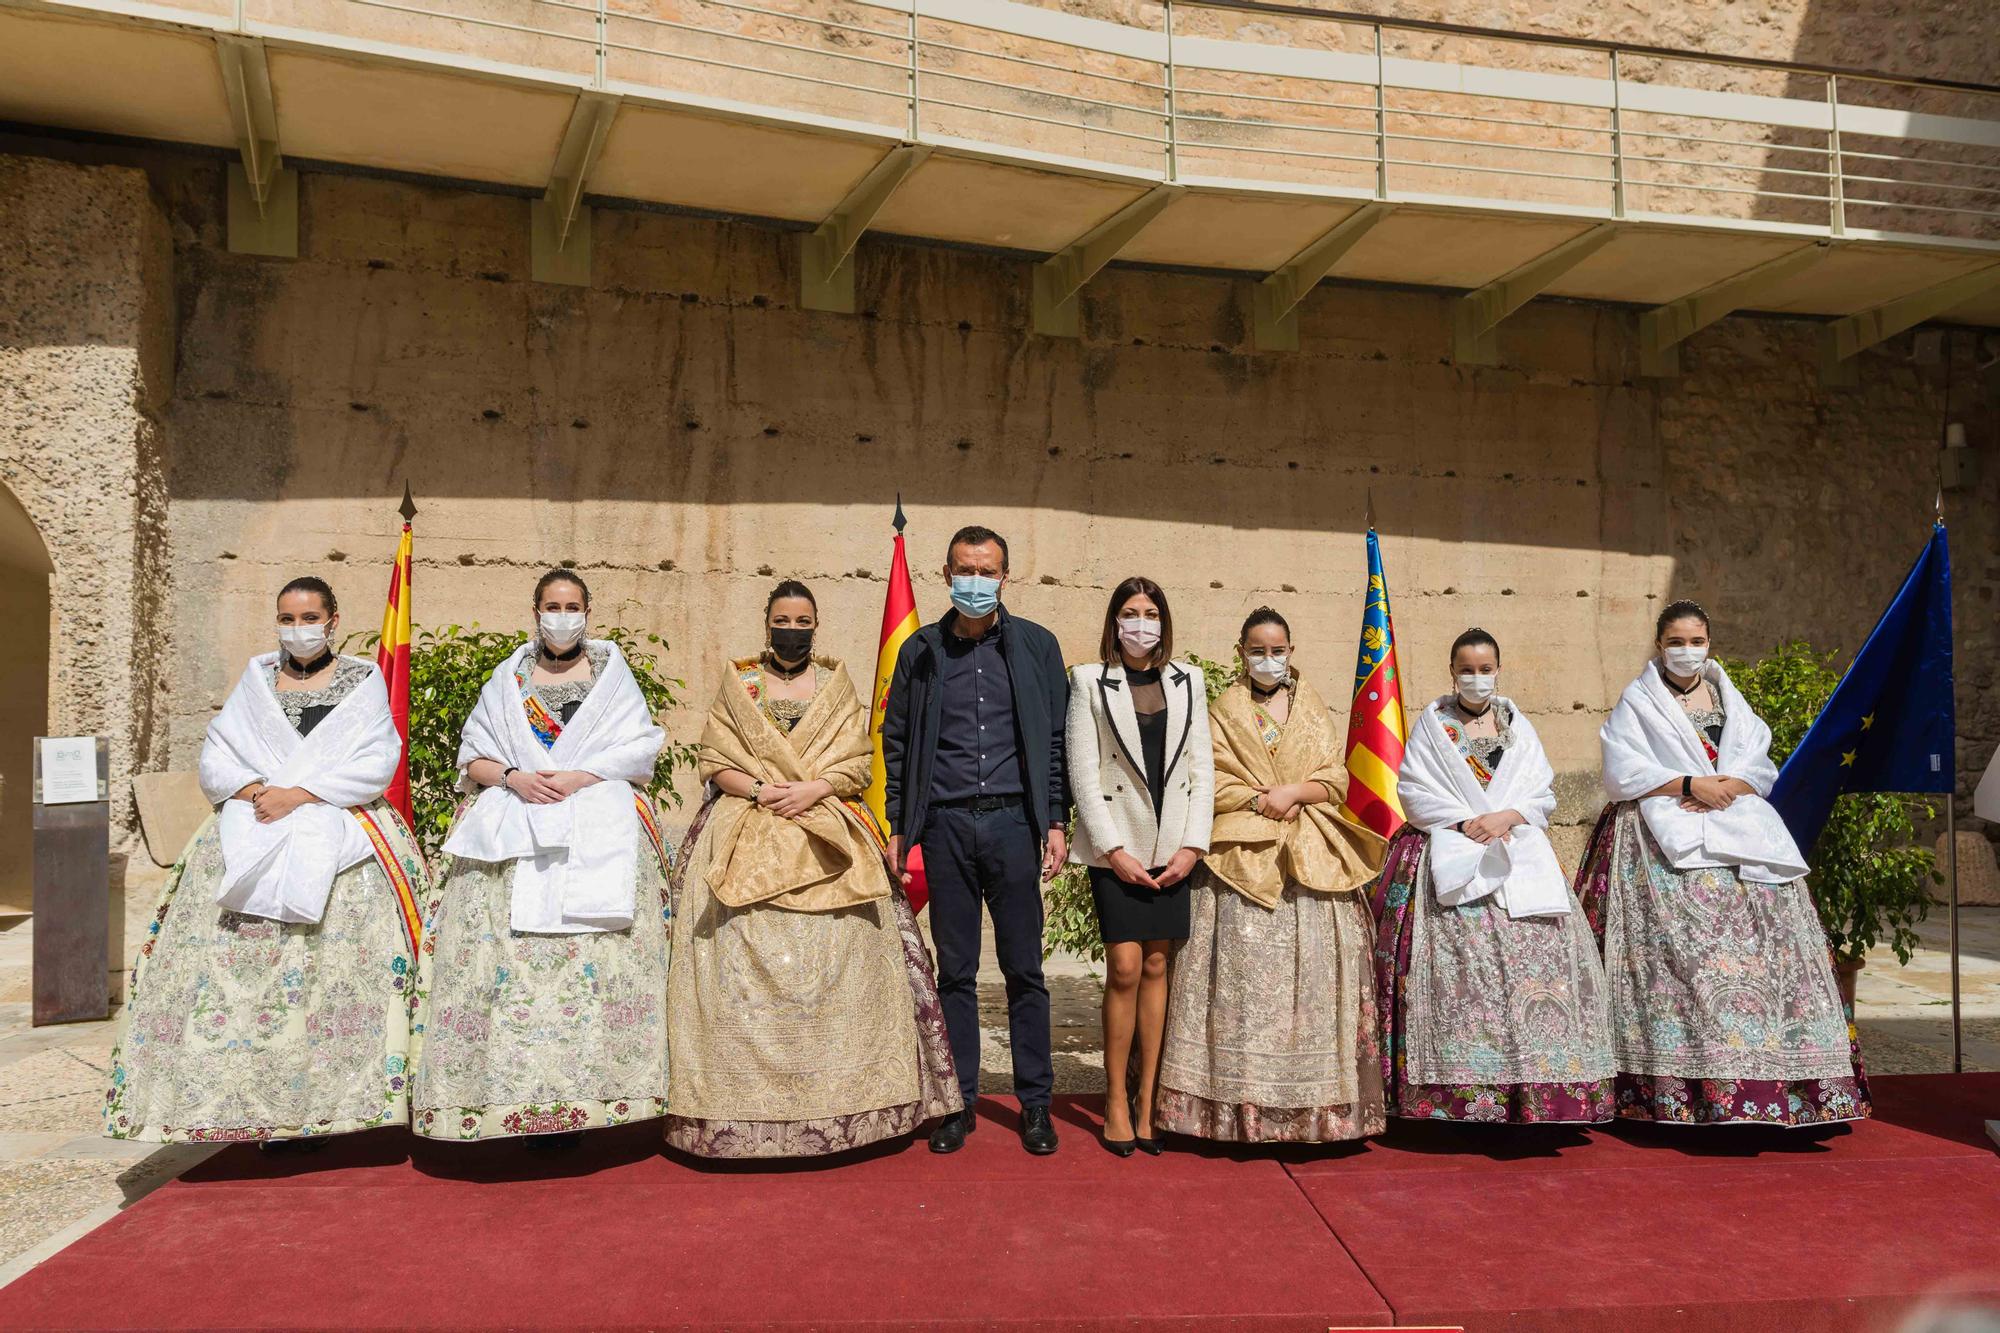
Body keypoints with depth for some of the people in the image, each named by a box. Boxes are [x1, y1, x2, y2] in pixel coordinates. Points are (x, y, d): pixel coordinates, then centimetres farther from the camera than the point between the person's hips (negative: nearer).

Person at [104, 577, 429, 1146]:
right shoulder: (257, 678, 17)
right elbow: (215, 759, 11)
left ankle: (317, 1108, -9)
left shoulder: (364, 681, 8)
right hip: (249, 837, 3)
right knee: (240, 963, -9)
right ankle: (260, 1106, -5)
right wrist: (255, 790, -8)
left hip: (339, 833, -3)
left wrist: (297, 795, -11)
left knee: (333, 964, -13)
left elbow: (375, 766, -3)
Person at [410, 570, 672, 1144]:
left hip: (598, 829, -2)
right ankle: (513, 1090, -10)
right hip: (513, 834, 2)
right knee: (503, 957, -12)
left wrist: (581, 777, -8)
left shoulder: (612, 671, 14)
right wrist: (513, 778, -6)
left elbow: (639, 750, 6)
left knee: (593, 954, -14)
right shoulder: (509, 676, 18)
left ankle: (578, 1098, -13)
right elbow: (474, 756, 13)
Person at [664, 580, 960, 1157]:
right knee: (745, 959, -10)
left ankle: (835, 1102, -2)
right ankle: (747, 1098, -4)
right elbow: (714, 763, 7)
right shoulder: (737, 682, 13)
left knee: (834, 959, -8)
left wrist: (812, 790, -11)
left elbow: (857, 762, 6)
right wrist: (760, 791, -11)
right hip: (745, 840, 0)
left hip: (826, 839, 0)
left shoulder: (837, 685, 14)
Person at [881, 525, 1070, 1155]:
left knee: (1024, 968, 4)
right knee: (955, 970, 6)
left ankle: (1035, 1102, 14)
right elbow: (896, 741, 10)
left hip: (1013, 822, -1)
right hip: (946, 825, 1)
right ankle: (958, 1103, 15)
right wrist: (898, 826, 4)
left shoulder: (1036, 646, 7)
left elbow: (1057, 739, 6)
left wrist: (1056, 822, 0)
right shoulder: (921, 650, 9)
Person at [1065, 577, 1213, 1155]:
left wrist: (1191, 846, -2)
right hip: (1116, 842, -3)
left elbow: (1202, 766, 7)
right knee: (1125, 967, -8)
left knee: (1156, 967, 5)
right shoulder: (1090, 680, 1)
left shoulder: (1187, 681, 10)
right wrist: (1113, 849, -10)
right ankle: (1116, 1099, 6)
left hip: (1172, 845, 3)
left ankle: (1146, 1099, 13)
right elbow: (1082, 771, -3)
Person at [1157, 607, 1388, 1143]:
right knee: (1244, 974, -9)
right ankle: (1240, 1100, -6)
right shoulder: (1224, 711, 10)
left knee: (1311, 973, -3)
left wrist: (1292, 792, -9)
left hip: (1312, 861, 2)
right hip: (1244, 859, -2)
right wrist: (1262, 801, -12)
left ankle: (1313, 1105, 2)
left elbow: (1335, 779, 8)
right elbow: (1213, 784, 0)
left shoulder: (1314, 710, 17)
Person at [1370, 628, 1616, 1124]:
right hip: (1450, 855, -3)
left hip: (1519, 854, 3)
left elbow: (1543, 794, 9)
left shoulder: (1518, 725, 16)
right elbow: (1413, 790, 0)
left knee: (1532, 949, -9)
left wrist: (1507, 816, -9)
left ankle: (1536, 1088, -4)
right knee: (1458, 957, -13)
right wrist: (1464, 823, -10)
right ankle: (1458, 1086, -11)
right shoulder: (1433, 721, 8)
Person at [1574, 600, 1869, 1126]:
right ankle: (1681, 1081, -17)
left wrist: (1728, 787, -10)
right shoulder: (1637, 700, 7)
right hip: (1665, 837, -4)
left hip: (1738, 824, 4)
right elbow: (1623, 770, -5)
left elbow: (1759, 768, 10)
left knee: (1770, 921, -9)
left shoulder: (1730, 700, 20)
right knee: (1680, 940, -17)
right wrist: (1689, 785, -13)